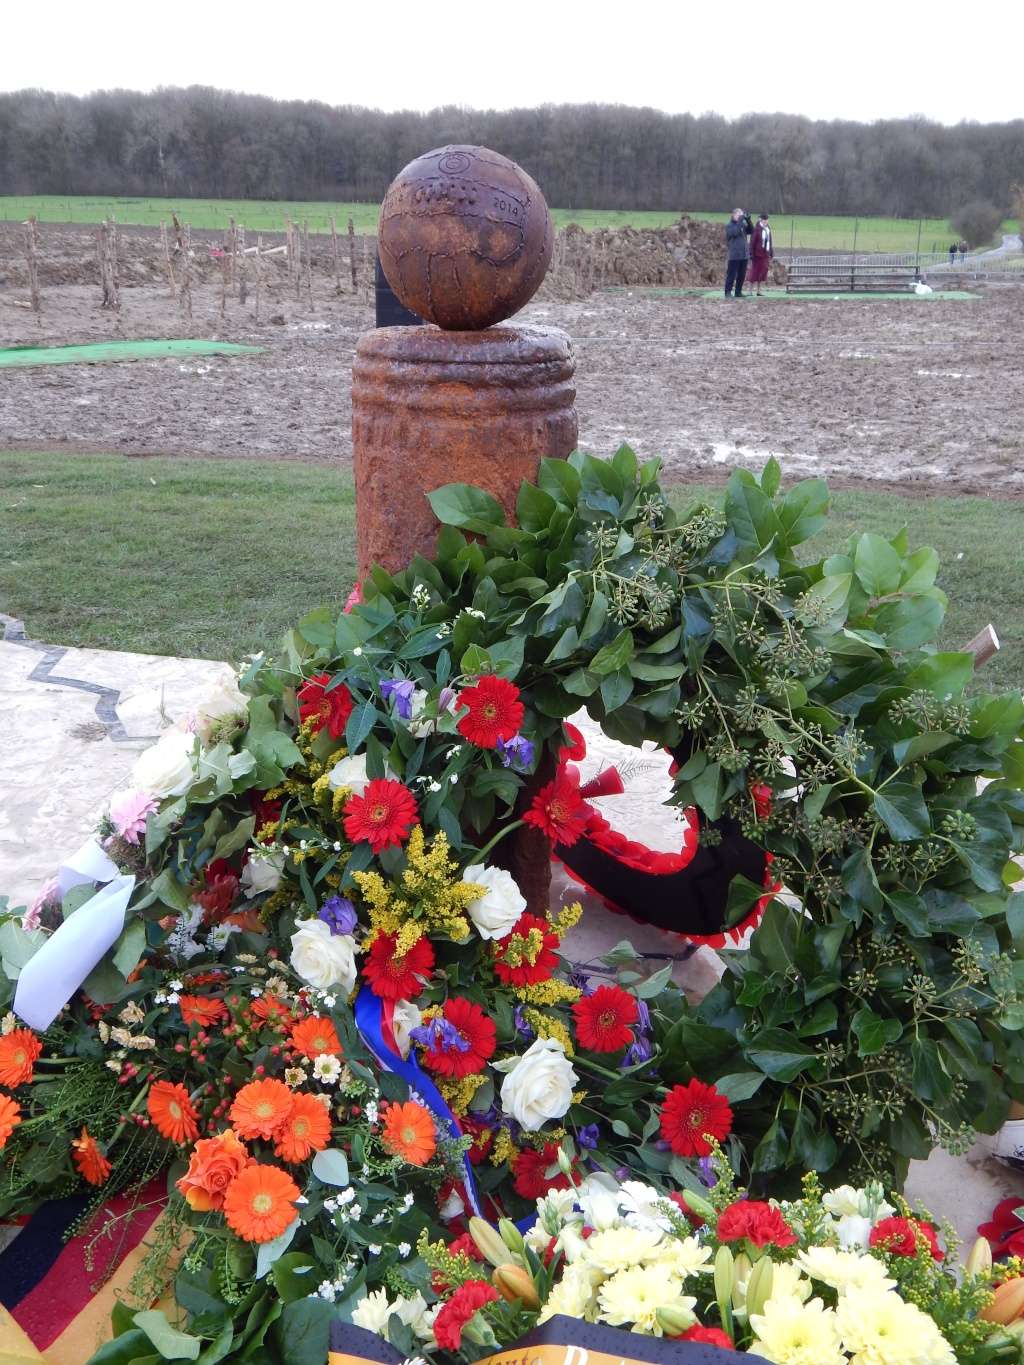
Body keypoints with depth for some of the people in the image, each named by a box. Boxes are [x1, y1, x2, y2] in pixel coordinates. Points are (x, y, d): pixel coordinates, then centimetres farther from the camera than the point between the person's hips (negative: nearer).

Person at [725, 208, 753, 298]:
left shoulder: (743, 224, 13)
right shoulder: (729, 225, -4)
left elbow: (751, 231, 3)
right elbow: (735, 232, -21)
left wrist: (748, 221, -8)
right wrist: (740, 220, -20)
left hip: (744, 255, 6)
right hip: (734, 256, -6)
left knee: (742, 275, 8)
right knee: (731, 275, -4)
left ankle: (738, 291, 17)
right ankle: (728, 292, 2)